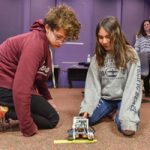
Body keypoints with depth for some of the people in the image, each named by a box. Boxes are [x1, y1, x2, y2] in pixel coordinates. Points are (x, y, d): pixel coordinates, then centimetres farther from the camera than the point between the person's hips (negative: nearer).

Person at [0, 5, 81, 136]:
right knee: (52, 118, -2)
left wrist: (48, 98, 7)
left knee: (48, 110, 20)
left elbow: (38, 76, 16)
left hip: (11, 83, 10)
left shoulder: (44, 42, 7)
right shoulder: (35, 43, -24)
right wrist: (28, 128, -25)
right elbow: (21, 88, -30)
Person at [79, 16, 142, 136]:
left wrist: (126, 115, -25)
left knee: (127, 128, -29)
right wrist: (86, 108, -16)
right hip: (105, 98, 4)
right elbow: (92, 85, -3)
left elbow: (133, 87, -16)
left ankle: (118, 113, 9)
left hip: (124, 99, -3)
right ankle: (111, 111, 12)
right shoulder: (98, 57, -1)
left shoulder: (130, 55, -11)